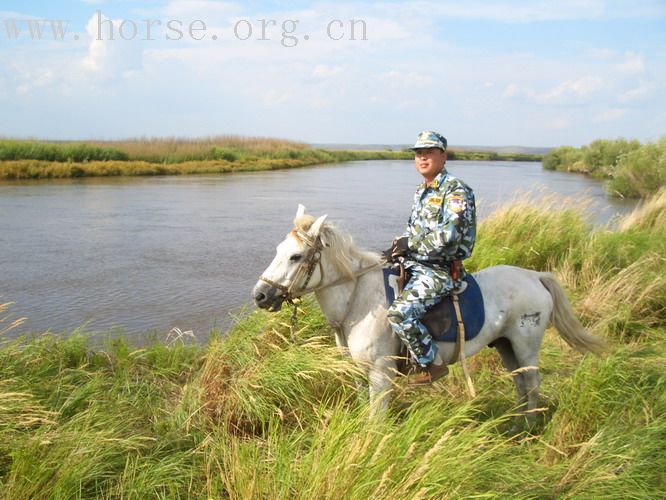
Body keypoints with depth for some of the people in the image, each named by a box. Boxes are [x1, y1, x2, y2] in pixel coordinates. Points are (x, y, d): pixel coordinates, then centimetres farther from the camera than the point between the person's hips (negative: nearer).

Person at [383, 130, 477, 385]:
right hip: (414, 266, 10)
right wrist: (398, 247, -1)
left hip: (439, 270, -10)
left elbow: (447, 236, -23)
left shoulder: (455, 190, -12)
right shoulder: (421, 192, 15)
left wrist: (409, 244, -15)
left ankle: (432, 363, -7)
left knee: (399, 312, -27)